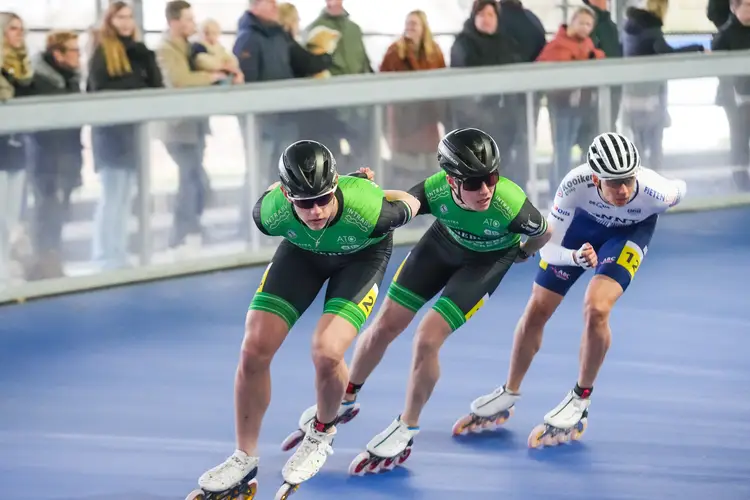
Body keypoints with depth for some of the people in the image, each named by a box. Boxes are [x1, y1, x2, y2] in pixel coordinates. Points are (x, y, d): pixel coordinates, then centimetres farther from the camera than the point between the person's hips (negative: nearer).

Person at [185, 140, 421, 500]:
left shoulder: (368, 209, -43)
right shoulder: (271, 212, -35)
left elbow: (409, 203, -18)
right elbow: (270, 190, -7)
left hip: (361, 254, -3)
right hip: (302, 249, 3)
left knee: (326, 352, -24)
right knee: (254, 349, -7)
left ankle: (322, 433, 10)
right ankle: (244, 461, 13)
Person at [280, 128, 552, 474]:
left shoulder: (511, 206, -39)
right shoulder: (434, 190, -35)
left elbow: (544, 232, -17)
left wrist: (523, 254, 2)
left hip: (487, 260, -3)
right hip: (444, 241, 3)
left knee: (427, 338, -15)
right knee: (385, 325, 6)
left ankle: (406, 431, 7)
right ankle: (344, 401, 32)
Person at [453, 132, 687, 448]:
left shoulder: (654, 191, -40)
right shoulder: (575, 184, -40)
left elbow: (680, 189, -13)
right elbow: (548, 247, -31)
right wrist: (576, 257, -52)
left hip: (631, 230, -2)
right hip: (584, 219, 2)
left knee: (596, 309, -25)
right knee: (536, 311, 5)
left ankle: (579, 403, -3)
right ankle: (508, 395, 30)